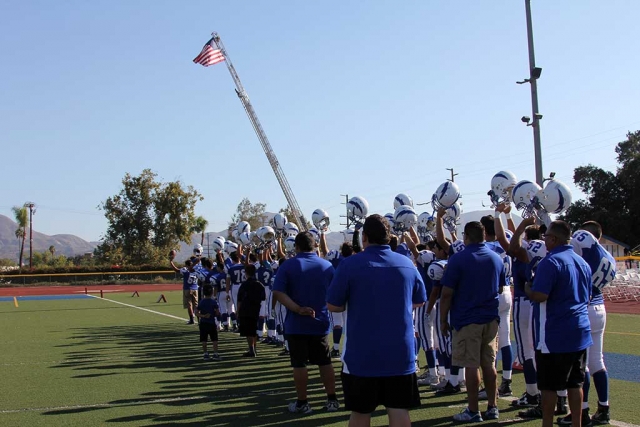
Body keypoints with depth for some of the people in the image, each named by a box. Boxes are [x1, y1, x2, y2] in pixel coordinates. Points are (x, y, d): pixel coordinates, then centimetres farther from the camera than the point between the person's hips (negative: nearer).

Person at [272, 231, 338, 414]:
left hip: (296, 324, -3)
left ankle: (302, 403, 10)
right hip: (320, 323, 3)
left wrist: (297, 309, -20)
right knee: (325, 362, 12)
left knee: (299, 364, 5)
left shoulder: (288, 266, -6)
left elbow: (278, 292, -17)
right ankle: (332, 400, 16)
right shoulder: (327, 266, 1)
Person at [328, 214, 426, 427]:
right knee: (399, 410, 6)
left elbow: (334, 306, -5)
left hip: (362, 354, -2)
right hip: (400, 353, 2)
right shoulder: (407, 264, 1)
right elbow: (419, 302, 15)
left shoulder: (350, 264, -10)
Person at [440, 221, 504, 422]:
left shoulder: (458, 259, -11)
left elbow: (447, 294, -12)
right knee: (489, 364, 11)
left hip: (467, 320, -5)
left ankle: (473, 411, 4)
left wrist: (443, 320, -2)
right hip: (491, 318, 5)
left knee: (471, 366, -1)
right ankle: (492, 407, 17)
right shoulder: (497, 259, 5)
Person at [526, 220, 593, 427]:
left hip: (554, 335, -8)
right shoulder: (582, 262, 10)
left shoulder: (551, 262, -16)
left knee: (549, 386, 2)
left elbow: (539, 296, -22)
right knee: (575, 383, 13)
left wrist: (527, 289, -3)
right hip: (580, 332, 8)